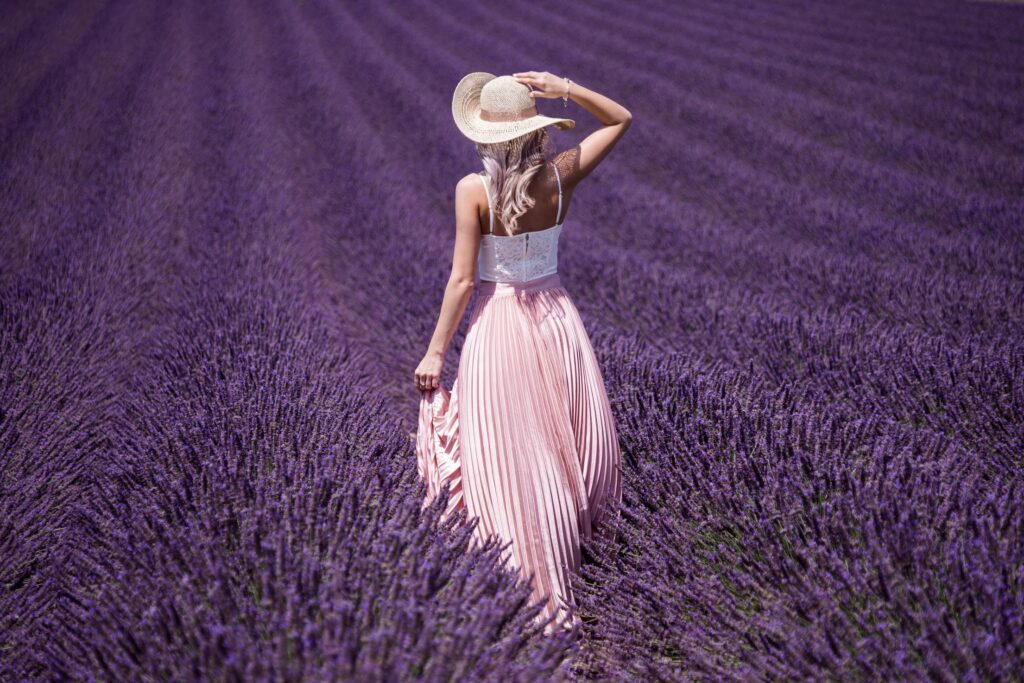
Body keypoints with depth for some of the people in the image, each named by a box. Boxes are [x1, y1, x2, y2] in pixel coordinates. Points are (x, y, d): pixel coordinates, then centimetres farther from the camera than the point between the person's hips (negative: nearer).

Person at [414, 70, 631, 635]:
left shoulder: (473, 190, -16)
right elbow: (621, 120, 8)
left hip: (498, 325, -4)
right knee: (567, 443, 23)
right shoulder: (562, 175, -7)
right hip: (556, 319, 4)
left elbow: (462, 279, -16)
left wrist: (435, 351, -7)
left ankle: (530, 590, 9)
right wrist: (565, 90, -5)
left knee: (507, 459, 4)